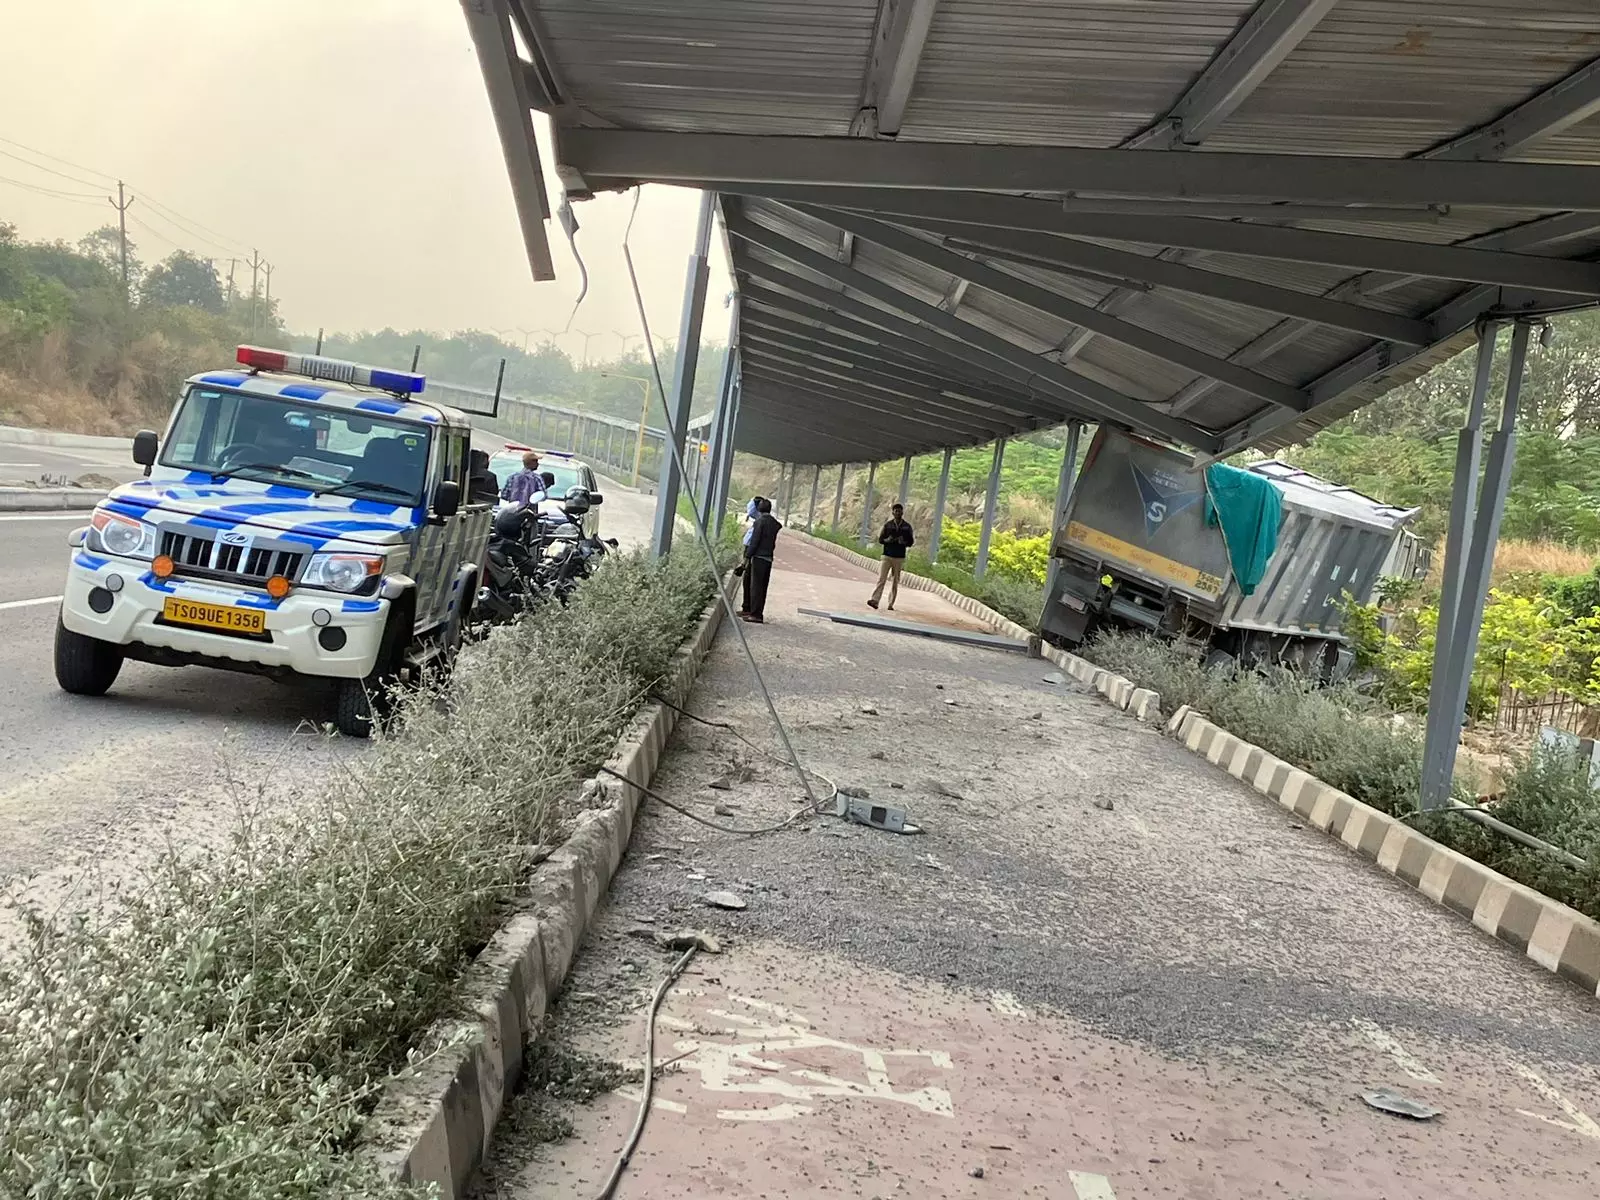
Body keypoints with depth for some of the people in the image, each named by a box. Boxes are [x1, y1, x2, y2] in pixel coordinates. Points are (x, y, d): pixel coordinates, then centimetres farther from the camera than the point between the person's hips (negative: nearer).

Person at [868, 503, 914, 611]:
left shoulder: (907, 526, 5)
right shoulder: (887, 525, 4)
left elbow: (911, 541, 7)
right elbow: (880, 539, 6)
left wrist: (903, 542, -13)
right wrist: (887, 540, -15)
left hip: (899, 557, 1)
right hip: (887, 556, -1)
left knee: (895, 582, 4)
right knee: (881, 579, -11)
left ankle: (891, 604, 9)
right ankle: (875, 600, -18)